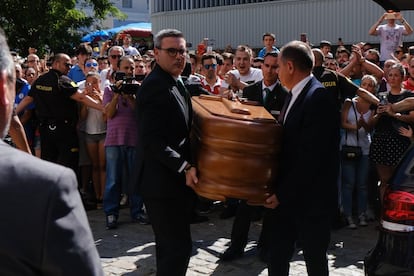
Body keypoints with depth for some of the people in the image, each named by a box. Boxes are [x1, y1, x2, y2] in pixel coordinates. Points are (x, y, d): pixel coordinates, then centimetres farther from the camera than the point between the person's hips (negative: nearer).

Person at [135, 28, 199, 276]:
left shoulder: (177, 83, 14)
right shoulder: (154, 86, -17)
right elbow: (151, 139, -24)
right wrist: (184, 167, -24)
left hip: (177, 178, 10)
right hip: (163, 181, -10)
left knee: (170, 245, 20)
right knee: (178, 247, -7)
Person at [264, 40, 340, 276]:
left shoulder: (318, 99, -19)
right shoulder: (295, 96, 10)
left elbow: (312, 157, -23)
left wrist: (283, 193, -17)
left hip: (311, 199, -8)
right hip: (287, 197, 8)